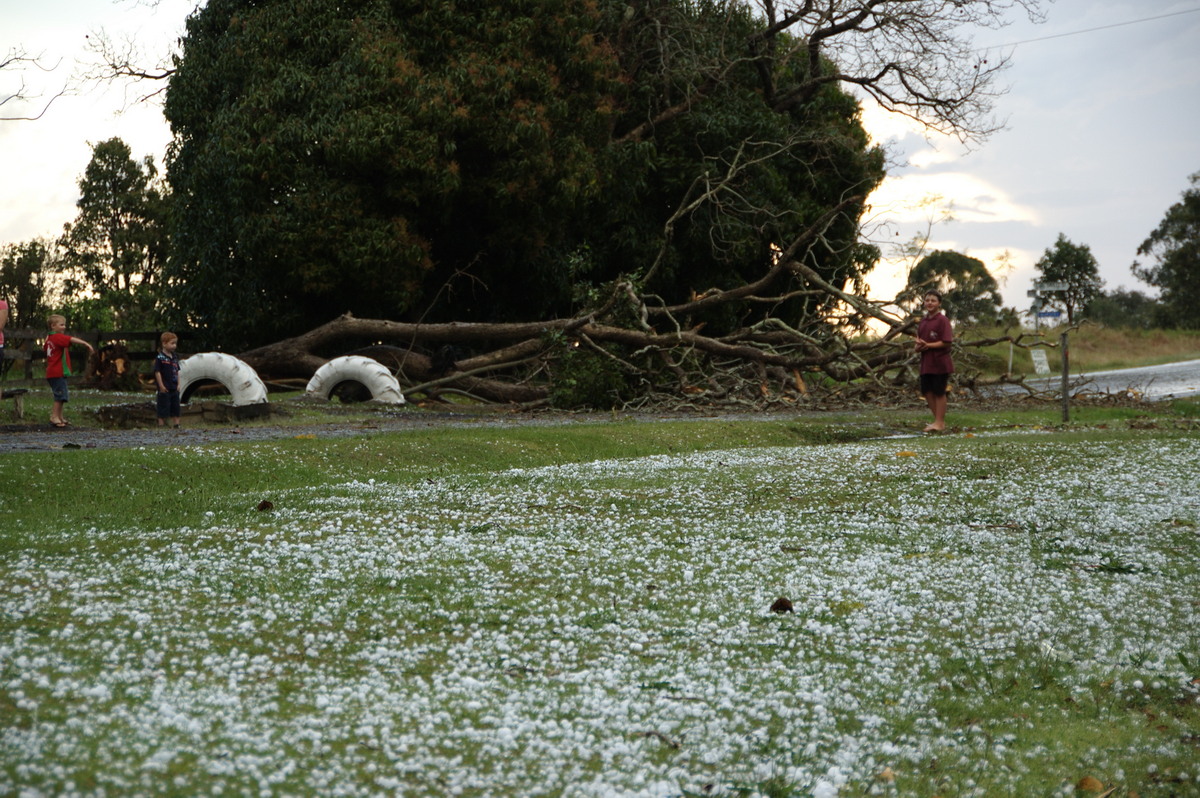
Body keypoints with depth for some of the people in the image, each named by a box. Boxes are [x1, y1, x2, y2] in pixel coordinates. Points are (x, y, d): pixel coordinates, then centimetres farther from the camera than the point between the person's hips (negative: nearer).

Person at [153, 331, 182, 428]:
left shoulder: (174, 357, 10)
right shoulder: (160, 358, -12)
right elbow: (157, 372, -15)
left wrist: (178, 384, 8)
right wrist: (161, 386, -17)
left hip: (174, 388, 7)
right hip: (165, 389, -7)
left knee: (175, 408, 11)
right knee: (163, 409, -1)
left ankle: (176, 424, 17)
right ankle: (161, 424, 5)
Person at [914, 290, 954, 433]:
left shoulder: (942, 320, -9)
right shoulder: (923, 321, 13)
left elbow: (947, 342, -16)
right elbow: (919, 340, 17)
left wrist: (928, 345, -18)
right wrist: (919, 345, -6)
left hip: (940, 362, -7)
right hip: (926, 362, 7)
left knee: (939, 392, 0)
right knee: (927, 391, 9)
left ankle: (940, 422, 8)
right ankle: (938, 420, 20)